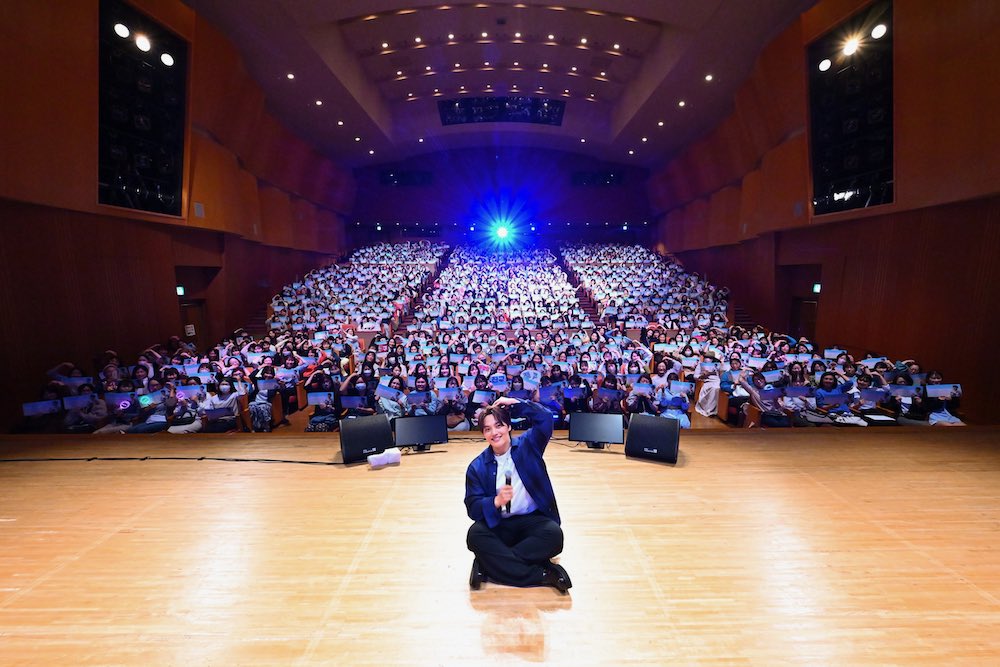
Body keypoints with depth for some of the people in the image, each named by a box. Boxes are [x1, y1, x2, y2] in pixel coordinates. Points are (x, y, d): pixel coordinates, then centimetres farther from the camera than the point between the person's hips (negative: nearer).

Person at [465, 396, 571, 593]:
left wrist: (515, 403, -12)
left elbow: (545, 419, -13)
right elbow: (473, 507, -7)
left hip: (532, 520, 0)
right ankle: (543, 575, -29)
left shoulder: (527, 445, 0)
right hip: (498, 524, 1)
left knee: (554, 534, -31)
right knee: (475, 535, -31)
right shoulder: (477, 466, 0)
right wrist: (496, 501, -27)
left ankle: (491, 564, -24)